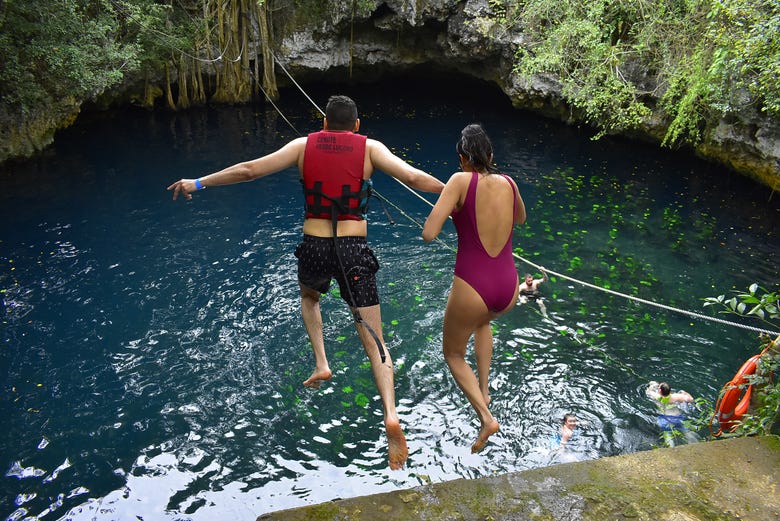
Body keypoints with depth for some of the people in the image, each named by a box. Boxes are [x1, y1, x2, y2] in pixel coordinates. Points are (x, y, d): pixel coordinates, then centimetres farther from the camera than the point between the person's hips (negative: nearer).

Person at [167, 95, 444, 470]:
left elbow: (248, 169, 6)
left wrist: (198, 183, 18)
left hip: (314, 249, 1)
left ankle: (321, 363, 25)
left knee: (309, 296, 37)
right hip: (354, 250, -1)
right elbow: (413, 178, -7)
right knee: (374, 341, 5)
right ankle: (390, 415, -11)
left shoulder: (304, 145, 6)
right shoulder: (370, 147, 3)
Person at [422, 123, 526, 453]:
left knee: (453, 353, 22)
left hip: (471, 287, -5)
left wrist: (451, 209, 5)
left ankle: (486, 417, 5)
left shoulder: (461, 181, -8)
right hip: (509, 289, 5)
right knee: (483, 322, 41)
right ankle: (483, 391, 40)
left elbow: (428, 234, -13)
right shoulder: (509, 183, 6)